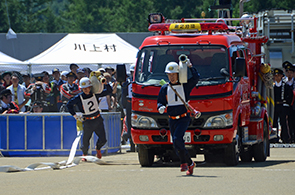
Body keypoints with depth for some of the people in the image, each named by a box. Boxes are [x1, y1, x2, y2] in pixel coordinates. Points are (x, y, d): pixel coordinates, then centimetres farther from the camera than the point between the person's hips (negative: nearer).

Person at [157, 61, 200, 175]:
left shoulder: (185, 86, 1)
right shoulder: (165, 88, 9)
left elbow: (196, 78, -12)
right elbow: (160, 102, 10)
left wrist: (190, 67, -4)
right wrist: (161, 108, -12)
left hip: (184, 118, -4)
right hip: (172, 120, 4)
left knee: (177, 139, -24)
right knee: (177, 145, 3)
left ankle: (184, 163, -15)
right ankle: (190, 164, 18)